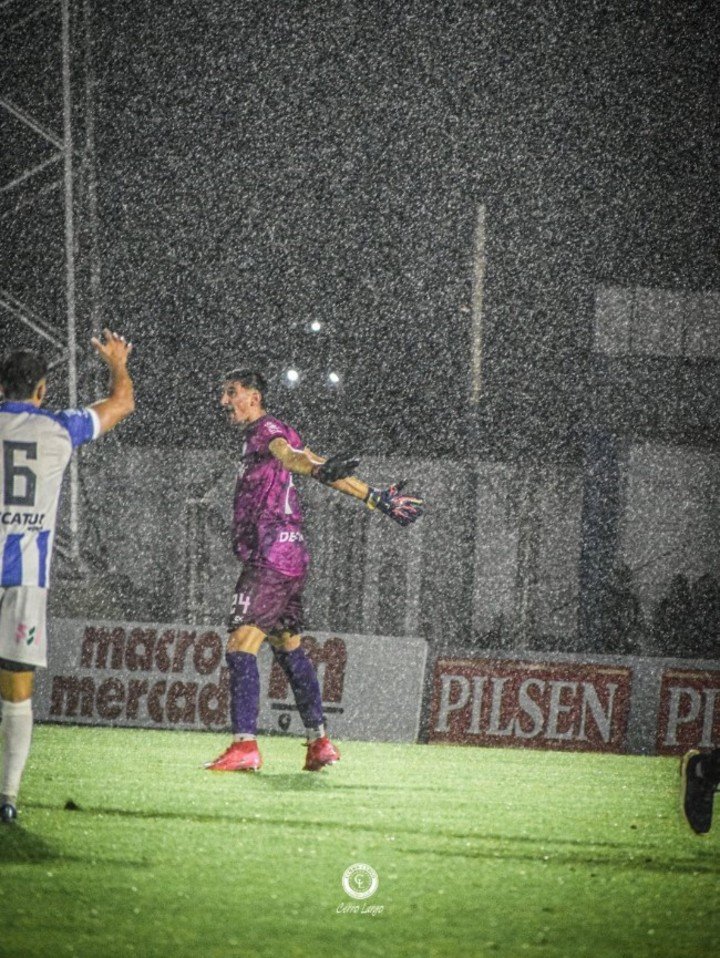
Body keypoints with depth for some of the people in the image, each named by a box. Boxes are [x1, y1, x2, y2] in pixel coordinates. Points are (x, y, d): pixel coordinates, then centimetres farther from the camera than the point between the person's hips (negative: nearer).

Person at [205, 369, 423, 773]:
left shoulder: (266, 430, -8)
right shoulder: (271, 434, 21)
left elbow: (290, 454, -30)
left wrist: (318, 468, -52)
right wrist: (377, 498, 23)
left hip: (271, 558, -10)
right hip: (292, 558, 10)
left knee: (241, 646, -15)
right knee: (289, 648, 18)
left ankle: (245, 746, -22)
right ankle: (320, 742, 23)